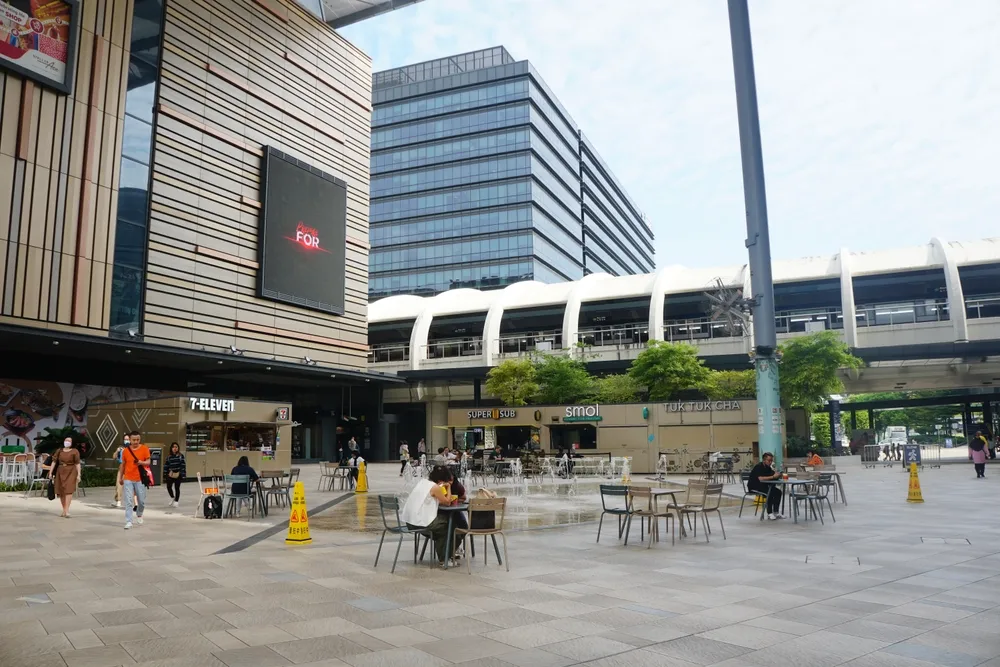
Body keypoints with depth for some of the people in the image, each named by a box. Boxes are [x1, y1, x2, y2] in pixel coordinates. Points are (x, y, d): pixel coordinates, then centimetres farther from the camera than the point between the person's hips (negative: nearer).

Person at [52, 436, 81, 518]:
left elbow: (77, 464, -6)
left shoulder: (75, 451, -3)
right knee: (61, 491, 8)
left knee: (69, 490, -14)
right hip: (60, 472, 4)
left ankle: (67, 510, -20)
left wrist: (78, 475, -10)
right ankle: (64, 510, 21)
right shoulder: (59, 451, 7)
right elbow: (54, 462, 7)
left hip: (71, 472, -4)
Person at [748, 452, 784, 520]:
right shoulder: (759, 466, -20)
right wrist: (773, 477, -32)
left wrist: (777, 474, -23)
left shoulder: (768, 467, 6)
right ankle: (769, 514, -24)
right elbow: (761, 478, -34)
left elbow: (774, 476, -1)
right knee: (769, 492, -30)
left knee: (778, 492, -9)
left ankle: (775, 513, -4)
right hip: (754, 486, -9)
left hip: (763, 485, 9)